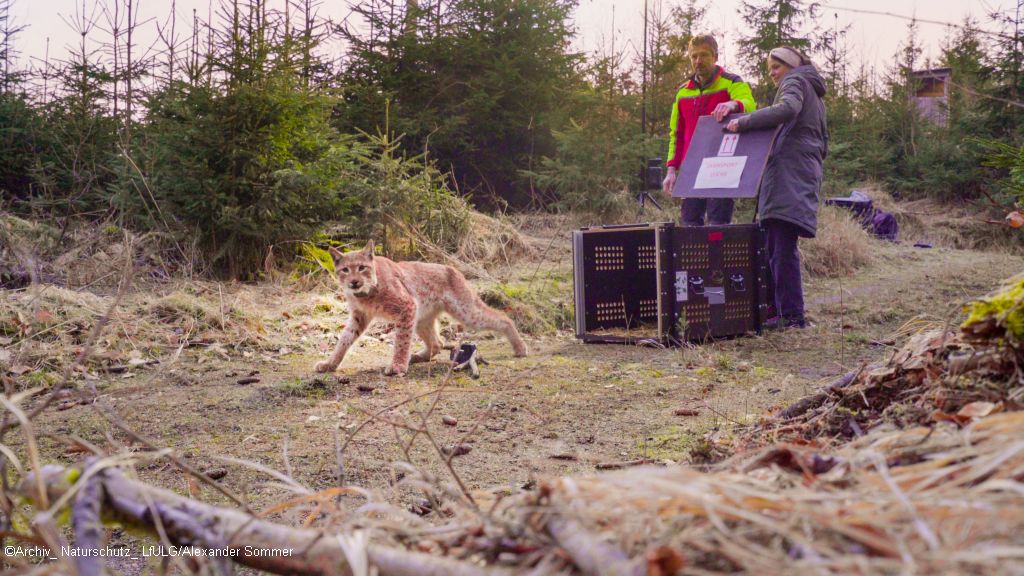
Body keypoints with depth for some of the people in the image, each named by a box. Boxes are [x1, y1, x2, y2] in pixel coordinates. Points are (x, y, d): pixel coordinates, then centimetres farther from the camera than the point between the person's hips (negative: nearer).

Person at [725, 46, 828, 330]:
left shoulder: (794, 82, 3)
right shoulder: (815, 96, 32)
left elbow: (787, 109, -20)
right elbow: (824, 144, 30)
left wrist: (743, 123, -18)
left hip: (788, 175, -10)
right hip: (808, 175, 10)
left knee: (782, 246, -15)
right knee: (776, 247, 7)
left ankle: (792, 315, -18)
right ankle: (781, 310, 6)